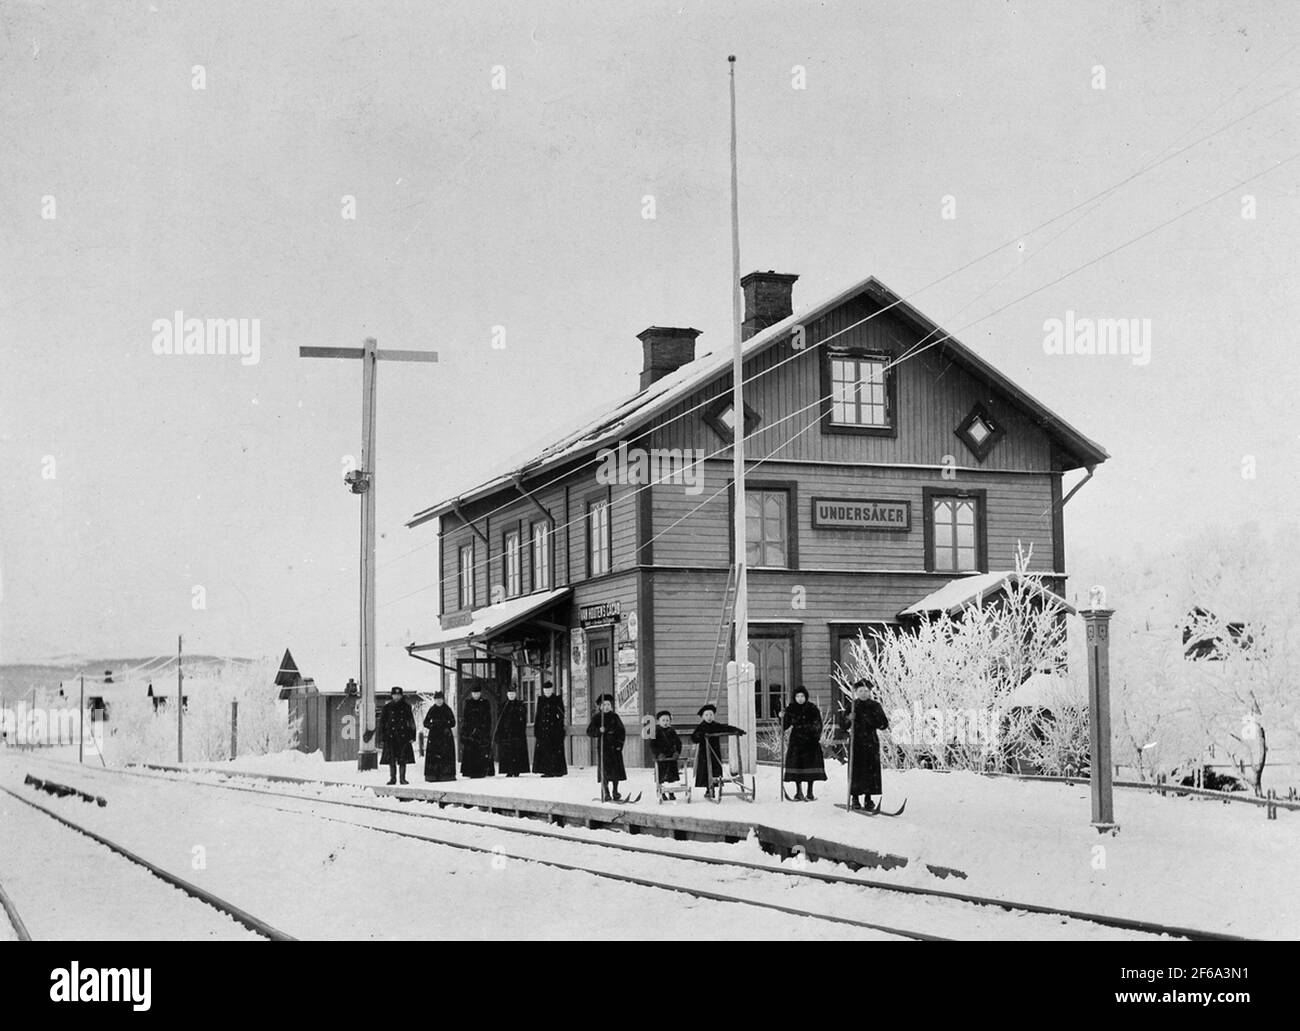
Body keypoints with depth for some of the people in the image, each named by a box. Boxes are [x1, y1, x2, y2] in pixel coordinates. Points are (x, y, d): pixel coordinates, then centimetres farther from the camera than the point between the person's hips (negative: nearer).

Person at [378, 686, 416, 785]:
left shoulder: (406, 707, 7)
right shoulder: (387, 707, 4)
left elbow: (411, 722, 9)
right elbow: (382, 722, 4)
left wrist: (412, 735, 2)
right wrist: (382, 735, -3)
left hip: (403, 736, 1)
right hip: (390, 736, -1)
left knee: (403, 758, 0)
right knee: (391, 759, -1)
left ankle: (403, 778, 5)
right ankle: (392, 778, 6)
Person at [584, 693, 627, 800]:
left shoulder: (614, 717, 8)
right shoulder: (596, 718, 1)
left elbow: (622, 731, 9)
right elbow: (589, 731, -3)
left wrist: (620, 743, -1)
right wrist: (598, 731, -21)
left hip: (615, 747, 2)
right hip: (603, 747, -2)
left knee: (616, 771, 2)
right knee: (604, 771, -5)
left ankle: (615, 791, 12)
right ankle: (605, 792, 3)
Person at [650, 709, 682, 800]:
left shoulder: (672, 732, 8)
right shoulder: (656, 732, -2)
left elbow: (678, 743, 10)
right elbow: (652, 745, -5)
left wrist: (677, 752, -5)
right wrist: (658, 754, -16)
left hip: (672, 757, 3)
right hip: (661, 758, -3)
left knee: (672, 775, 5)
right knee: (661, 776, -1)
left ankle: (671, 793, 14)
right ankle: (662, 793, 9)